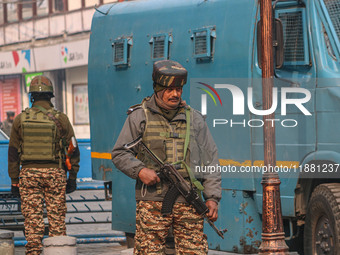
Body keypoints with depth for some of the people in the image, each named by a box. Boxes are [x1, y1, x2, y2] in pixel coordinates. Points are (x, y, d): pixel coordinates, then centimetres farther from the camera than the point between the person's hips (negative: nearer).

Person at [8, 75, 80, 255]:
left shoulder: (21, 119, 1)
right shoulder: (60, 119, -2)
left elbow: (13, 153, 4)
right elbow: (73, 151, 2)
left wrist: (14, 180, 9)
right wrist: (72, 178, 10)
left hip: (28, 173, 1)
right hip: (54, 173, -1)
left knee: (32, 220, 2)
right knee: (56, 219, 4)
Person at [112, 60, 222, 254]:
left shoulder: (194, 119, 14)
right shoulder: (140, 116, 6)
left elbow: (210, 160, 15)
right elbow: (120, 153, 8)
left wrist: (212, 197, 6)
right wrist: (140, 171, -11)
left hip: (188, 202, 2)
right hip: (152, 202, -2)